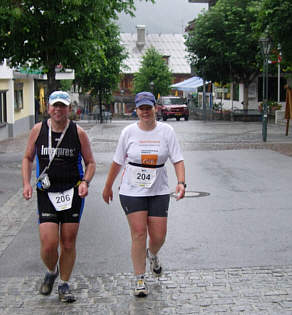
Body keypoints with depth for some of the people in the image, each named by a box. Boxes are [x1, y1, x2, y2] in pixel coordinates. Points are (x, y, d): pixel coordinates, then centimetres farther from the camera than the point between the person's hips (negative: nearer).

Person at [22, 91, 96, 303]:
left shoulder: (78, 133, -2)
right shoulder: (38, 130, 1)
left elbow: (90, 163, 5)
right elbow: (28, 158, 13)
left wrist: (85, 182, -13)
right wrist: (27, 183, 0)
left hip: (73, 193, 0)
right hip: (46, 194, 0)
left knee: (68, 243, 5)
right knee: (49, 244, -8)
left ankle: (64, 285, 25)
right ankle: (51, 272, 26)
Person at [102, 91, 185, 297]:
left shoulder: (166, 131, -1)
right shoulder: (129, 132, -1)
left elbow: (178, 160, -3)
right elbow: (117, 162, 7)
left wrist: (181, 182, -19)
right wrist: (108, 187, 12)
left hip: (159, 191, 1)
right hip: (132, 191, -1)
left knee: (159, 236, 2)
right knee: (139, 234, -6)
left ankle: (152, 255, 40)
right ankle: (140, 280, 9)